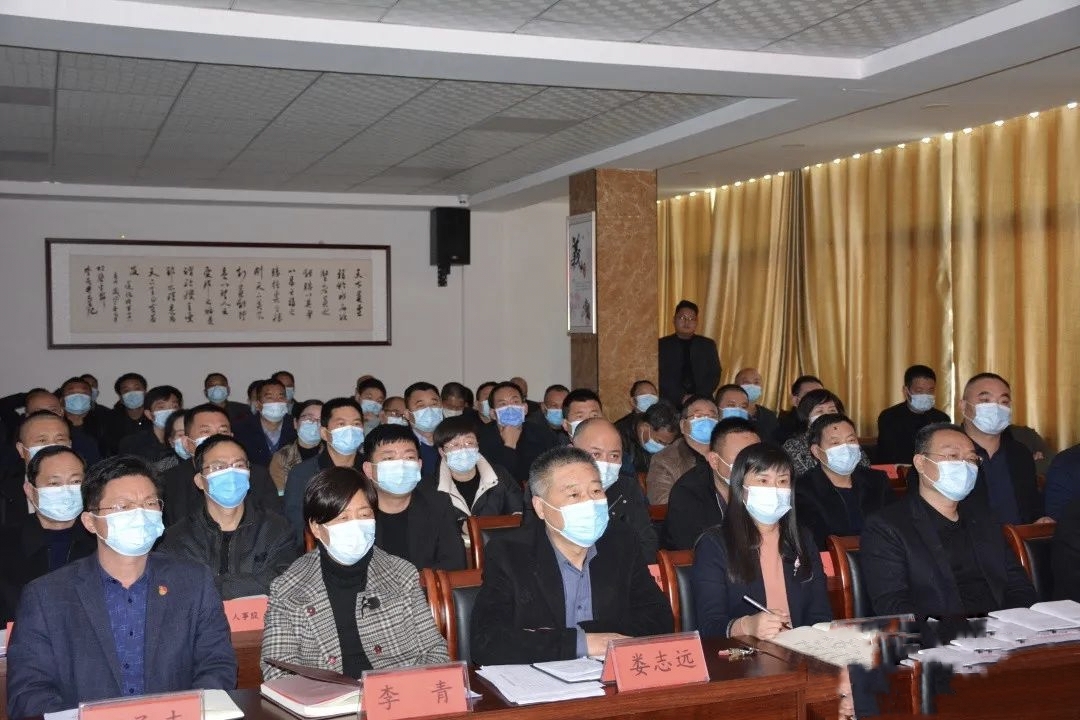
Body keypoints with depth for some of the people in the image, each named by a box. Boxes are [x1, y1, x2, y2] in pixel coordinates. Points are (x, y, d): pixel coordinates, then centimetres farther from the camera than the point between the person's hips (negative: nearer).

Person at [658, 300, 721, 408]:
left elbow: (715, 374, 10)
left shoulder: (708, 345, 15)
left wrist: (699, 397, -6)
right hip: (670, 403, -1)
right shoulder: (662, 345, 8)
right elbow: (661, 376, 0)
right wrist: (682, 397, -11)